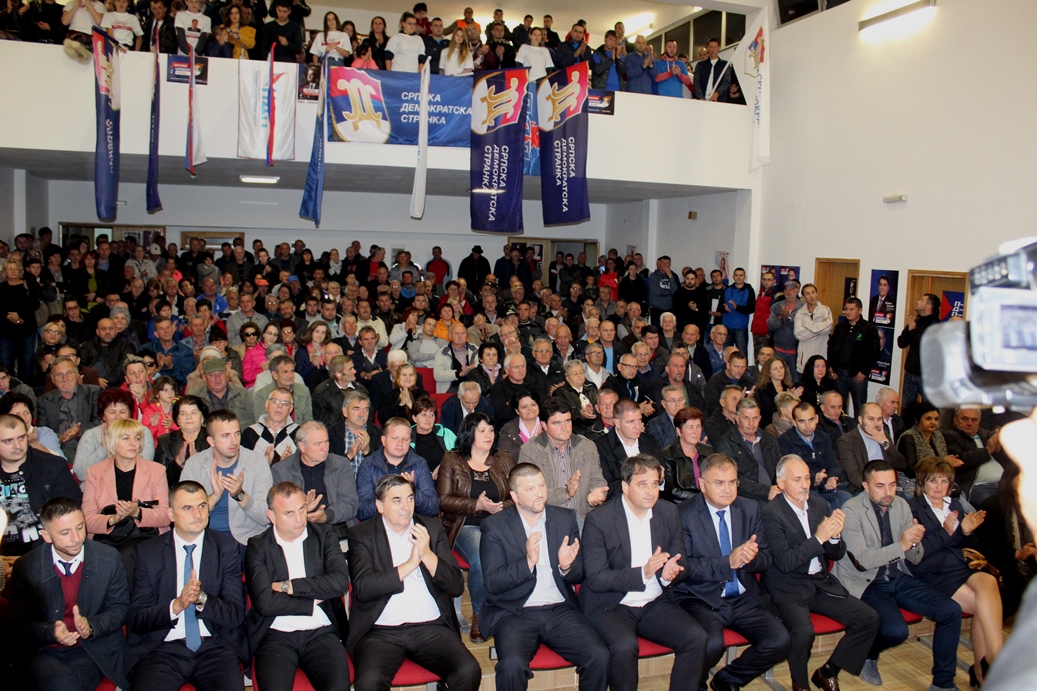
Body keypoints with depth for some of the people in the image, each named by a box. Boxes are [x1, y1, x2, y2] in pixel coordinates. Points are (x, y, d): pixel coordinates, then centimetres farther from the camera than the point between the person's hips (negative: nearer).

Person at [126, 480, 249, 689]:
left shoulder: (227, 549, 5)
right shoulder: (148, 552, 6)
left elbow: (236, 615, 1)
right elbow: (136, 619, 3)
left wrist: (203, 599, -17)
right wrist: (176, 605, -15)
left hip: (214, 647, 0)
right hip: (163, 648, 0)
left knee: (231, 685, -28)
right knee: (145, 684, -29)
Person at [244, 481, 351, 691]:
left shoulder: (324, 535, 9)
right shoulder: (257, 546, 4)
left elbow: (340, 581, -6)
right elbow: (264, 602, -9)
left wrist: (289, 586, -6)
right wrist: (314, 601, -3)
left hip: (321, 633, 1)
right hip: (275, 635, -1)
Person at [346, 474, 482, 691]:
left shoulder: (433, 529, 12)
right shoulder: (361, 535, 4)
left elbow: (456, 586, 6)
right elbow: (362, 589, -10)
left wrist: (427, 555, -9)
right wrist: (410, 564, -11)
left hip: (431, 627, 3)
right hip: (380, 631, -2)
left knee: (469, 672, -22)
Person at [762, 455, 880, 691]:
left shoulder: (819, 504, 6)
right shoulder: (771, 512, -13)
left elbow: (837, 555, 10)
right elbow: (785, 562, -19)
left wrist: (835, 536, -13)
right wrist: (818, 538, -23)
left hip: (821, 583, 7)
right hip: (788, 588, -6)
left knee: (869, 619, -6)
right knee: (803, 631, -31)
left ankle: (827, 672, 12)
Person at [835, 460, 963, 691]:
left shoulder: (901, 505, 3)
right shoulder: (851, 511, -16)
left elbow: (915, 558, 6)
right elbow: (861, 561, -21)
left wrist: (914, 542, -17)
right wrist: (901, 545, -28)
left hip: (899, 578, 6)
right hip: (867, 583, -6)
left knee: (952, 611, -10)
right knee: (896, 631, -29)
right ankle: (868, 654, 7)